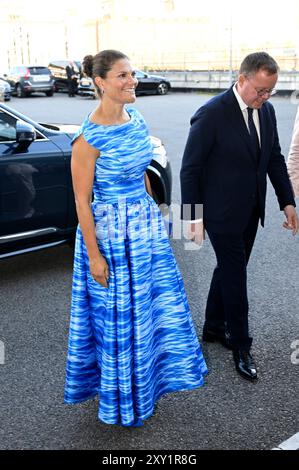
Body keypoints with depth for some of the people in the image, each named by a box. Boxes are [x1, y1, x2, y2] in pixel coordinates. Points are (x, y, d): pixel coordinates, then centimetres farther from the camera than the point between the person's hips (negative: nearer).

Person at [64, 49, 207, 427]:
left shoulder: (136, 120, 2)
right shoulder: (89, 137, -21)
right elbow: (82, 201, -17)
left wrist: (152, 217, 17)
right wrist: (94, 255, -15)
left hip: (146, 224, 7)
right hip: (110, 232, -7)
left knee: (155, 301, 19)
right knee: (117, 315, 10)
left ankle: (148, 375, 45)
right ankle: (120, 397, 35)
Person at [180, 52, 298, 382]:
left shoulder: (266, 110, 2)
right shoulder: (211, 114, -19)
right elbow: (190, 169, -15)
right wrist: (194, 218, -14)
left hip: (250, 212, 7)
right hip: (222, 214, -7)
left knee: (229, 270, 19)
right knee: (235, 277, 3)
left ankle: (213, 328, 38)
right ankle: (241, 345, 21)